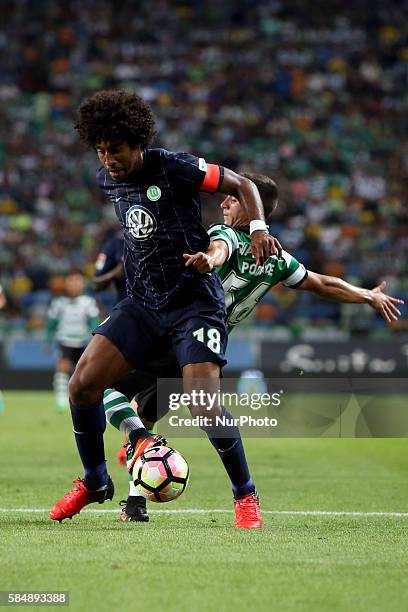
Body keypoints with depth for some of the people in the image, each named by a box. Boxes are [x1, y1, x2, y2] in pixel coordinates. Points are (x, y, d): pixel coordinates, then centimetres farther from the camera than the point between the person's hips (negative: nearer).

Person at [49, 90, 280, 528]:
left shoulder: (174, 168, -15)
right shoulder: (107, 181, 4)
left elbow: (242, 185, -5)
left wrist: (258, 228, -19)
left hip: (195, 303, -6)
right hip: (142, 303, 6)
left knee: (205, 408, -20)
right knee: (81, 384, -7)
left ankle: (245, 496, 2)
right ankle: (94, 483, 15)